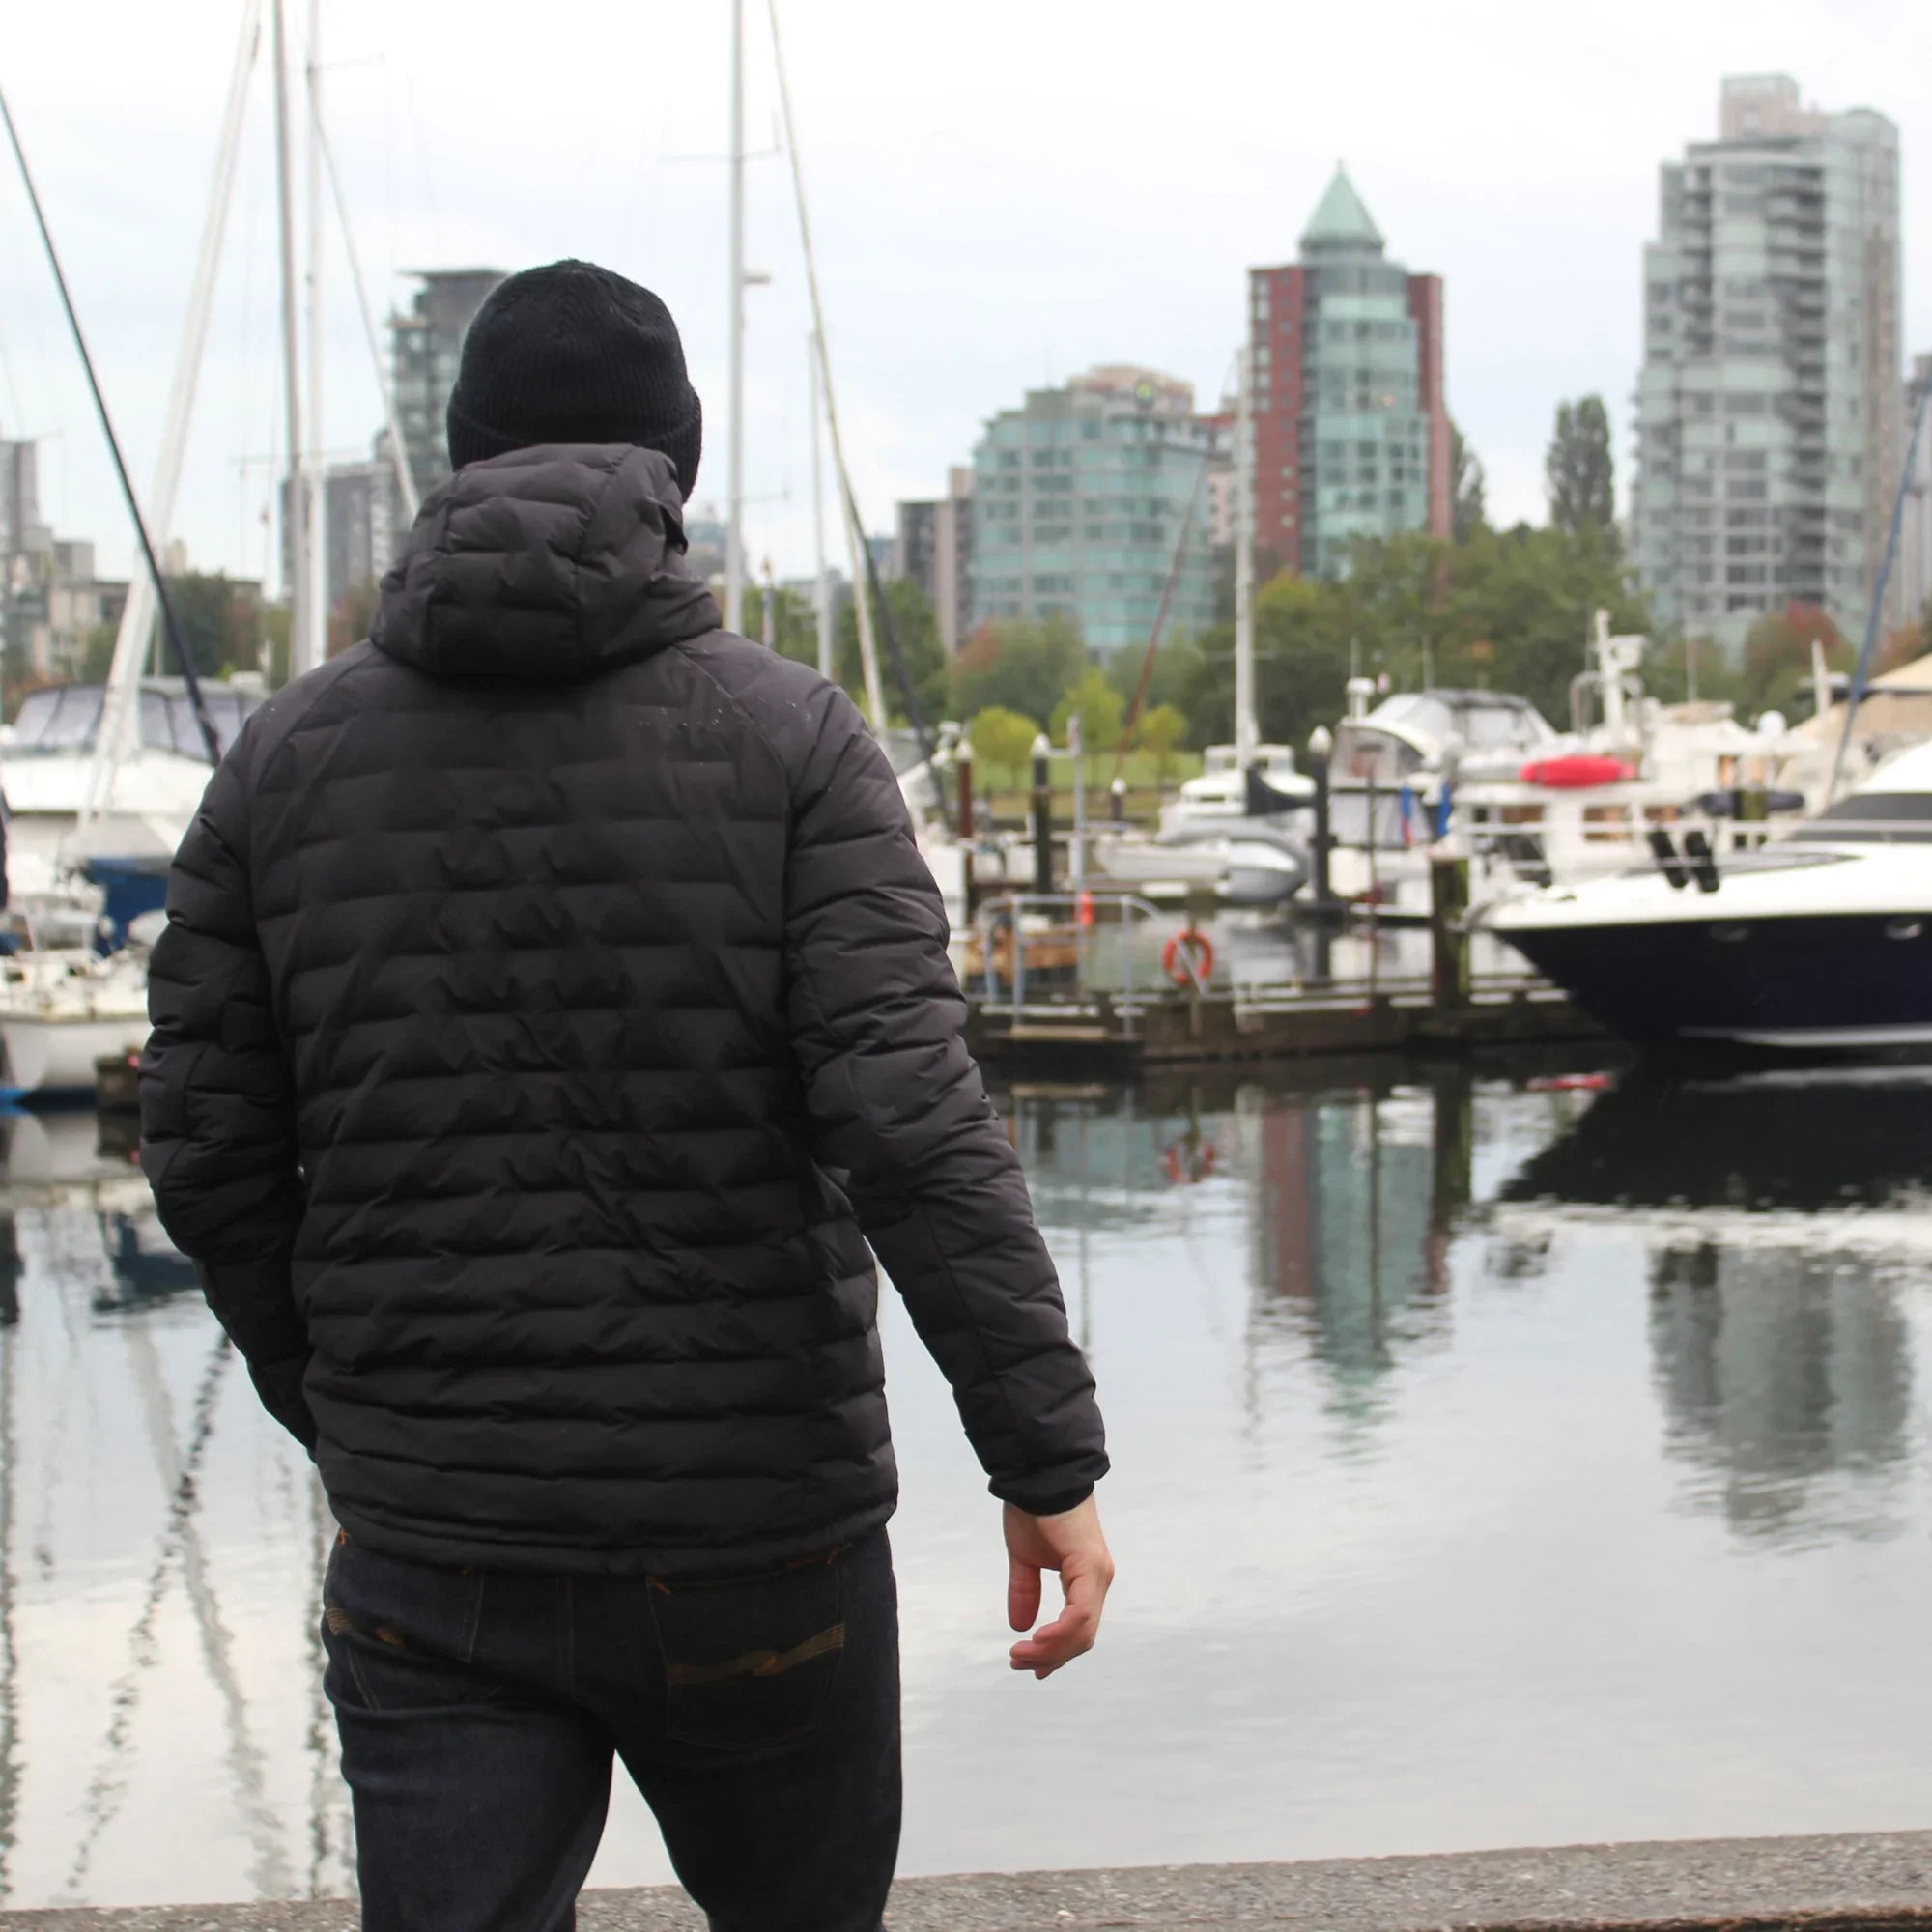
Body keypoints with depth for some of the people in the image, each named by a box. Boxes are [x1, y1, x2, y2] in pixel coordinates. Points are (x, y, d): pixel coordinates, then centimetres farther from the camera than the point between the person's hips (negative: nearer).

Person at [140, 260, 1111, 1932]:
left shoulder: (289, 757, 3)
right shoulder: (790, 740, -5)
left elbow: (209, 1157, 5)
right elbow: (910, 1118, -17)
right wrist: (1051, 1459, -15)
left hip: (431, 1550, 2)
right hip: (752, 1536, -1)